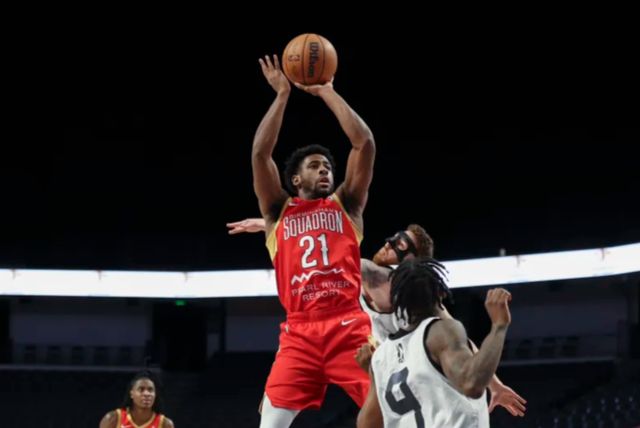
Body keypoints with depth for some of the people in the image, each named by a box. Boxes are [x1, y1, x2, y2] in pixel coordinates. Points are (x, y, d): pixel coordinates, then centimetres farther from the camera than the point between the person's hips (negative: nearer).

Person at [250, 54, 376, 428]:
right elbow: (260, 154, 5)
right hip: (300, 333, 0)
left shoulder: (346, 204, 17)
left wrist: (327, 92, 11)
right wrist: (282, 94, 7)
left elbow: (365, 144, 7)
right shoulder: (279, 211, 17)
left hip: (349, 327, 0)